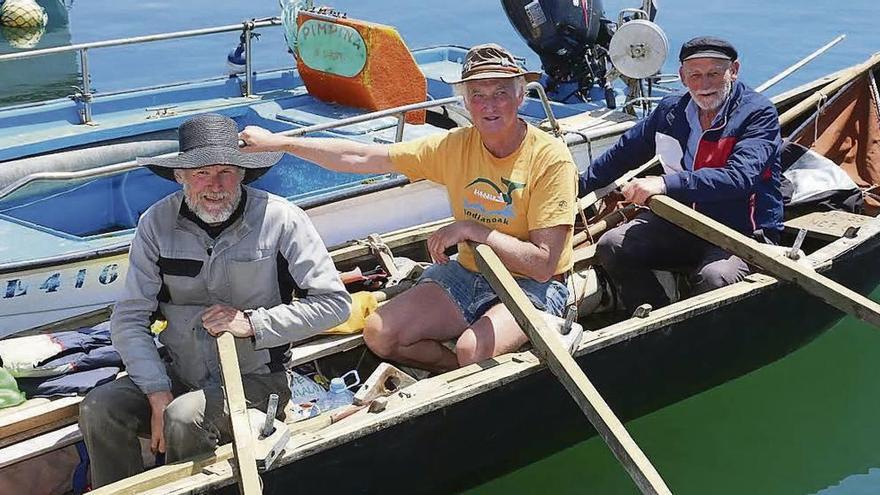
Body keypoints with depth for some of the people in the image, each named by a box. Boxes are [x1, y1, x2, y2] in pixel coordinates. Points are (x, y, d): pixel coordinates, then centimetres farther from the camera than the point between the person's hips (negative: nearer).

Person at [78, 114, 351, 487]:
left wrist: (252, 323, -18)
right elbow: (129, 319, -3)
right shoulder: (157, 223, -2)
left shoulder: (280, 219, -10)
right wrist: (158, 395, -14)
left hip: (256, 378, -3)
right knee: (98, 409, -18)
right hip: (179, 375, 4)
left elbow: (334, 302, -10)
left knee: (184, 419, -29)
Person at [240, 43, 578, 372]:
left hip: (534, 287, -5)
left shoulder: (550, 159, -17)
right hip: (467, 272, 5)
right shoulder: (455, 146, -3)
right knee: (379, 334, -9)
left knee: (472, 350, -33)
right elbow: (359, 158, -1)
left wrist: (472, 229, -23)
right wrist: (280, 142, -3)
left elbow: (543, 266, -21)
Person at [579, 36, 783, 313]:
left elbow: (739, 178, -27)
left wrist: (666, 184, -36)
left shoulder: (759, 114, -11)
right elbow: (623, 154, 21)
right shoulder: (670, 111, 6)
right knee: (611, 247, -14)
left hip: (744, 231, -5)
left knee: (713, 278, -36)